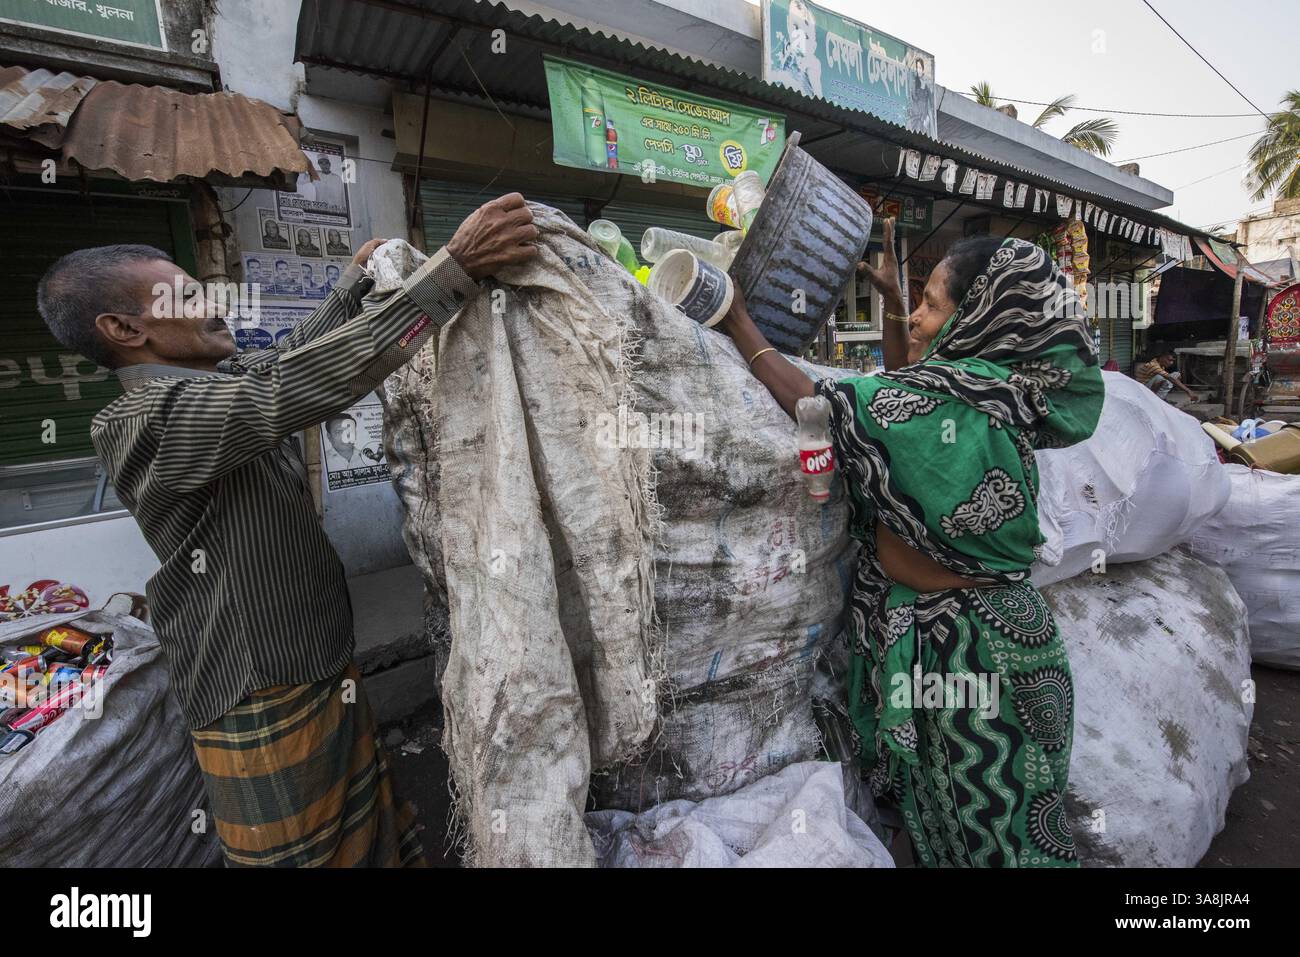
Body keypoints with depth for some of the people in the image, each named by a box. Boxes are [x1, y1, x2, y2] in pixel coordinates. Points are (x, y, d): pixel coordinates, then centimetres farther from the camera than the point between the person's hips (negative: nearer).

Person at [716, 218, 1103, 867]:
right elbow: (901, 404, 17)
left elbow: (817, 405, -20)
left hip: (955, 644, -9)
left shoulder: (959, 396, -26)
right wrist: (891, 303, 13)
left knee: (979, 828, 16)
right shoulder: (996, 387, 0)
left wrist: (739, 325, -8)